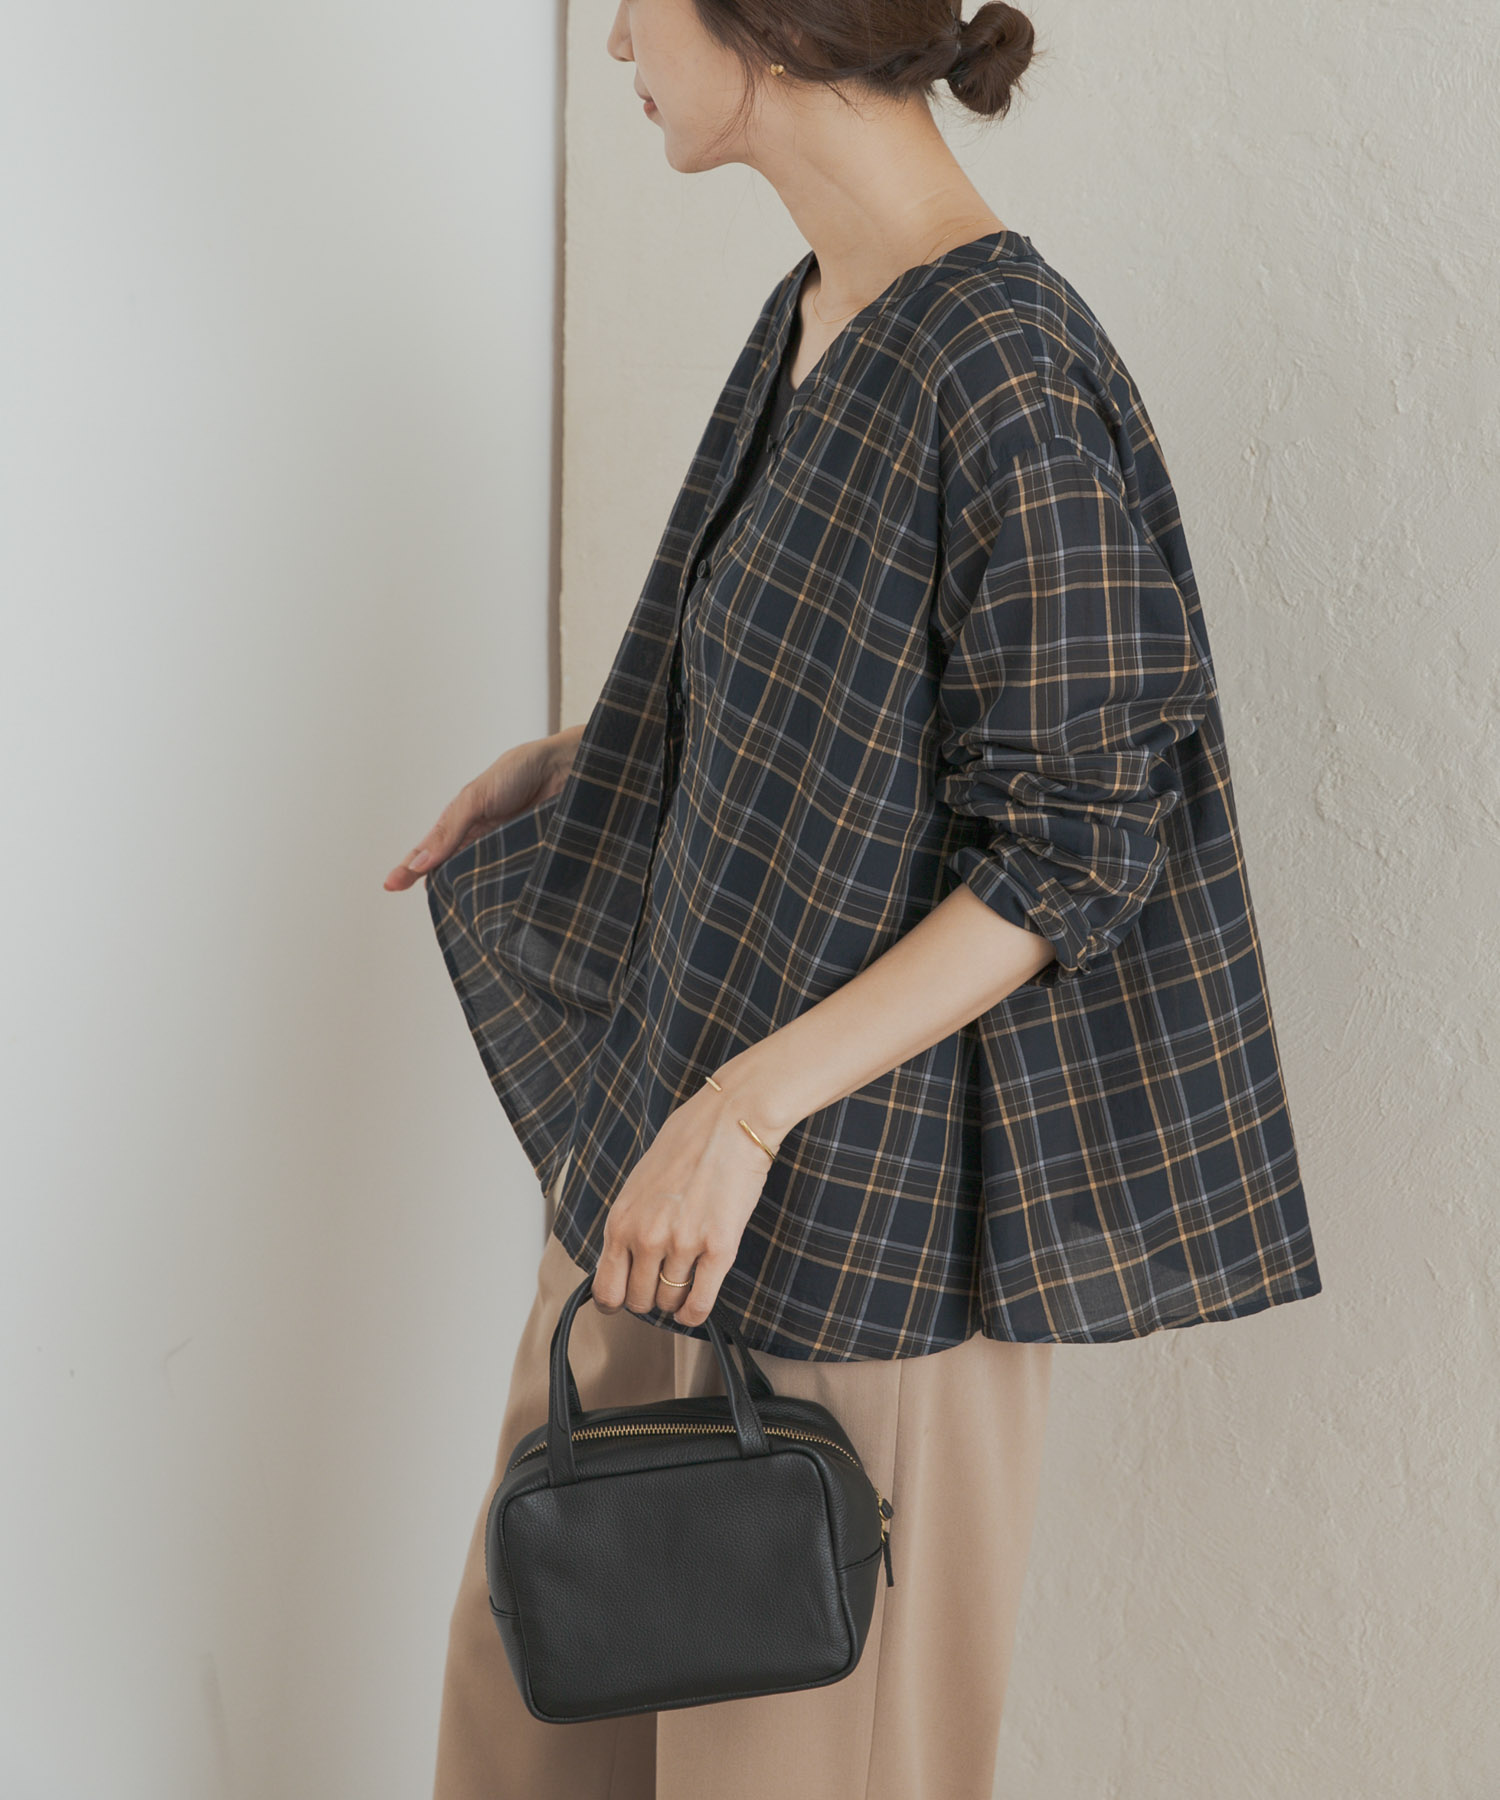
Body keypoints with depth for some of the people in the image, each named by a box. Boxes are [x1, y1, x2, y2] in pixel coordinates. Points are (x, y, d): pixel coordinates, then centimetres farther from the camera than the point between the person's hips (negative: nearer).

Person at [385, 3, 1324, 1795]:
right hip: (665, 1112, 9)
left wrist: (750, 1106, -25)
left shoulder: (1006, 373, -21)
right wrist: (577, 760, 18)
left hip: (862, 1180, -8)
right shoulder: (810, 319, 6)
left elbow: (1074, 850, -21)